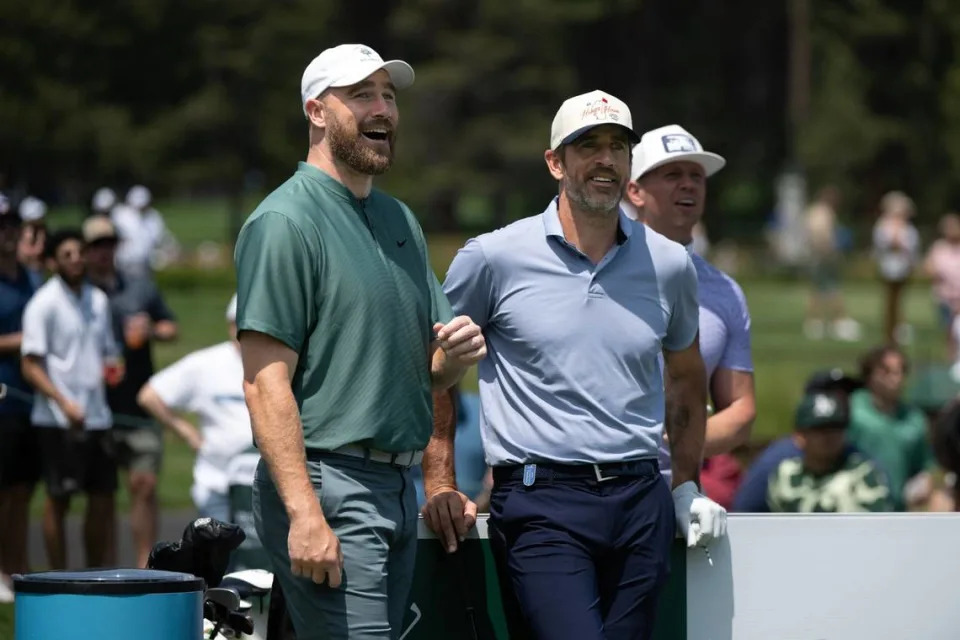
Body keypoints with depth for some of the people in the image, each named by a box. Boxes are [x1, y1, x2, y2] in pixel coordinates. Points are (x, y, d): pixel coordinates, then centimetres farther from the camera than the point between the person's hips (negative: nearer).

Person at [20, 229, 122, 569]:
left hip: (97, 415, 6)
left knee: (103, 499, 8)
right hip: (58, 421, -6)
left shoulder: (98, 300, 13)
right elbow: (31, 366, -11)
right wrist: (64, 403, -21)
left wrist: (112, 367, 1)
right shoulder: (44, 303, -7)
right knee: (59, 500, -3)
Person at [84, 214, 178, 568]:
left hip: (138, 405, 2)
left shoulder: (141, 288, 14)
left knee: (144, 485, -4)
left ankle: (144, 564, 1)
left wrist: (150, 330, -1)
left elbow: (172, 327, 21)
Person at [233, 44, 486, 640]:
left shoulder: (401, 220, 18)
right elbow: (266, 382, -16)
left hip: (398, 490, 8)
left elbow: (430, 371, 25)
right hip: (326, 484, -8)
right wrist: (305, 514, -24)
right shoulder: (285, 222, -8)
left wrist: (457, 352, 0)